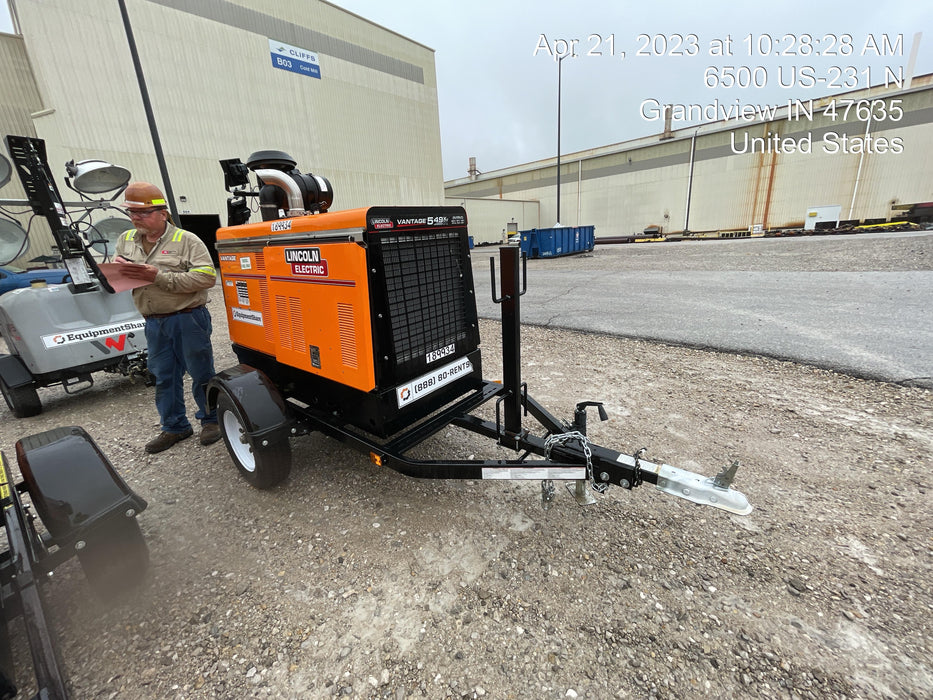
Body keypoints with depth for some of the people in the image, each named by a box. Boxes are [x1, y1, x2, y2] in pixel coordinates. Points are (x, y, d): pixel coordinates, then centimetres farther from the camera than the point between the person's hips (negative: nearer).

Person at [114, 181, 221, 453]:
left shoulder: (186, 240, -6)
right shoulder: (125, 240, 14)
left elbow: (207, 277, -17)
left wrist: (159, 277, -21)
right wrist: (118, 271, -4)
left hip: (188, 318, -6)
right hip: (154, 322, 6)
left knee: (201, 373, 3)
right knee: (164, 377, 12)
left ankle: (210, 419, 20)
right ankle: (174, 426, 25)